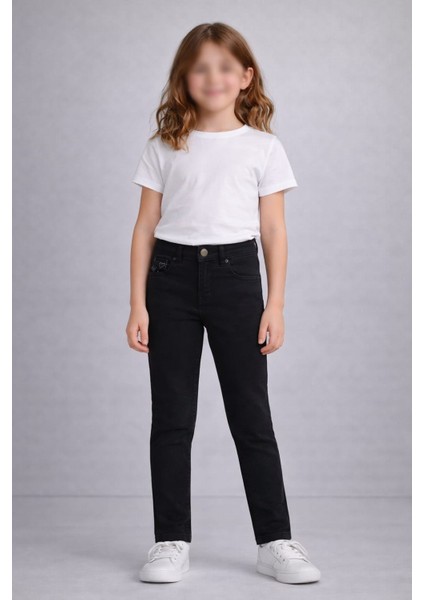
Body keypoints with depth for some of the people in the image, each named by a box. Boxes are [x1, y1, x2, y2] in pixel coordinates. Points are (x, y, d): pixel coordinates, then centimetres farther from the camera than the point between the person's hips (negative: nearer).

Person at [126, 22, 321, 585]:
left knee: (252, 416, 3)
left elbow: (274, 231, 4)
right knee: (172, 417, 4)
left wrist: (275, 304, -2)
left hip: (235, 275, -1)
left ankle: (275, 541, 12)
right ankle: (172, 542, 13)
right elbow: (145, 227, 6)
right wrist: (138, 303, -1)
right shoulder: (164, 148, 7)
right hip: (172, 276, 1)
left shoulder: (263, 148, 5)